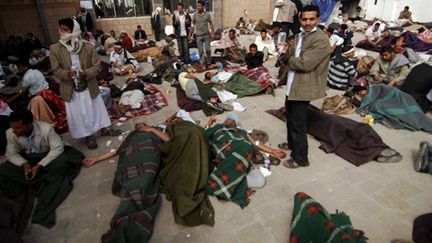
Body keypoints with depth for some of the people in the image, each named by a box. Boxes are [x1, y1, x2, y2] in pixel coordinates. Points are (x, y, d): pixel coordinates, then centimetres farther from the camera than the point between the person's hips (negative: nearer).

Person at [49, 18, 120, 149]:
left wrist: (86, 73, -27)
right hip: (70, 89, 0)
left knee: (97, 108, 17)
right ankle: (88, 136, 30)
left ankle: (104, 129, 38)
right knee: (78, 114, 11)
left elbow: (97, 66, -8)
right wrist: (67, 74, -28)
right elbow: (56, 70, -7)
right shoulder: (54, 49, -9)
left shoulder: (88, 47, -11)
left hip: (89, 86, 0)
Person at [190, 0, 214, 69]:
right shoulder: (195, 15, 3)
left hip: (206, 35, -1)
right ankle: (202, 64, 14)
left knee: (208, 50, -5)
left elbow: (211, 24, 5)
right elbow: (193, 25, 7)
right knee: (201, 51, 3)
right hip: (198, 35, 1)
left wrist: (212, 33, -3)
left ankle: (209, 63, 15)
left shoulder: (207, 14, 1)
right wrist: (190, 34, 3)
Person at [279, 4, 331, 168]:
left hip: (304, 87, -9)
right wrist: (289, 57, -8)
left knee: (298, 124, -2)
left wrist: (289, 60, -8)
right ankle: (292, 143, 43)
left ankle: (300, 158, 13)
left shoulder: (321, 40, -18)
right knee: (290, 117, 22)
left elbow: (305, 64, -24)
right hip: (292, 84, 9)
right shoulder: (300, 35, 11)